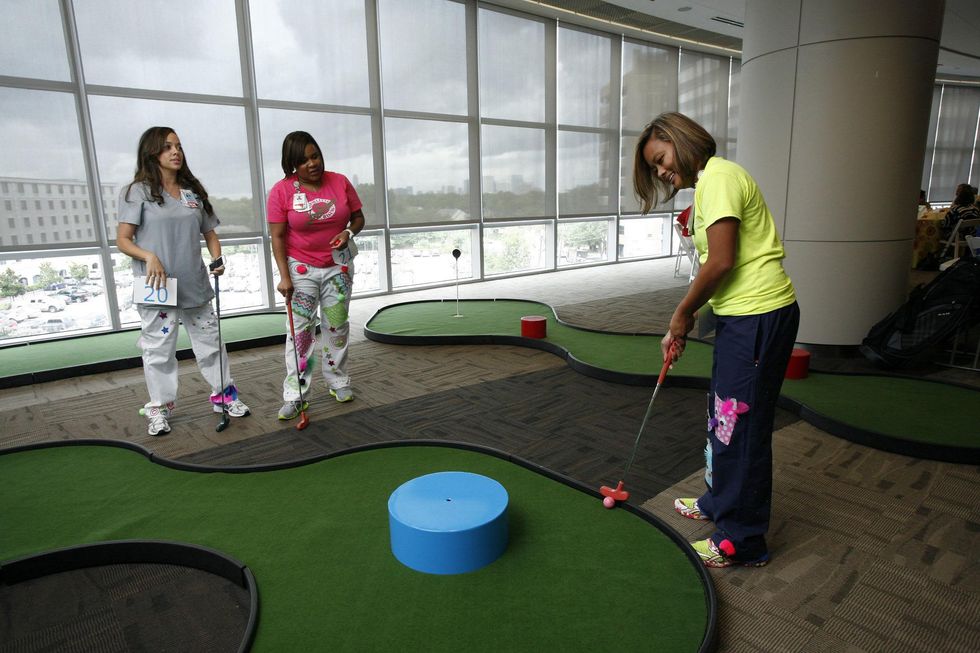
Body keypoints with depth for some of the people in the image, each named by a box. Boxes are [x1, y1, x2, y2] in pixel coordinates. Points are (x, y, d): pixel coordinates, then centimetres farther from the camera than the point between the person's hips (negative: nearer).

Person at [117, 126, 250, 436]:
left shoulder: (194, 191, 12)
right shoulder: (137, 192, -2)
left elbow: (209, 233, 16)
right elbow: (123, 240, -4)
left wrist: (217, 259, -2)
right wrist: (149, 256, -22)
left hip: (195, 285, 4)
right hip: (157, 286, -4)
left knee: (211, 341, 10)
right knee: (159, 348, 3)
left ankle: (223, 394, 24)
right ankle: (159, 409, 17)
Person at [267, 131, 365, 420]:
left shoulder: (340, 182, -4)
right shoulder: (282, 190, -10)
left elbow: (358, 217, 6)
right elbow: (277, 236, -8)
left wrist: (349, 232, -17)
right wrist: (284, 276, -13)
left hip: (338, 266, 2)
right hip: (300, 268, -2)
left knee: (337, 325, 10)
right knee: (301, 328, -4)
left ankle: (338, 382, 25)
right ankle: (294, 395, 3)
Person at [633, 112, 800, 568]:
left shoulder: (718, 177, -13)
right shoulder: (708, 182, 17)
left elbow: (721, 262, -21)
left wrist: (682, 315, -8)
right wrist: (682, 324, 9)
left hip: (758, 317, -10)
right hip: (744, 314, 10)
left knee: (741, 427, -1)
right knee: (722, 415, 21)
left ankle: (741, 541, 14)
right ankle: (718, 501, 40)